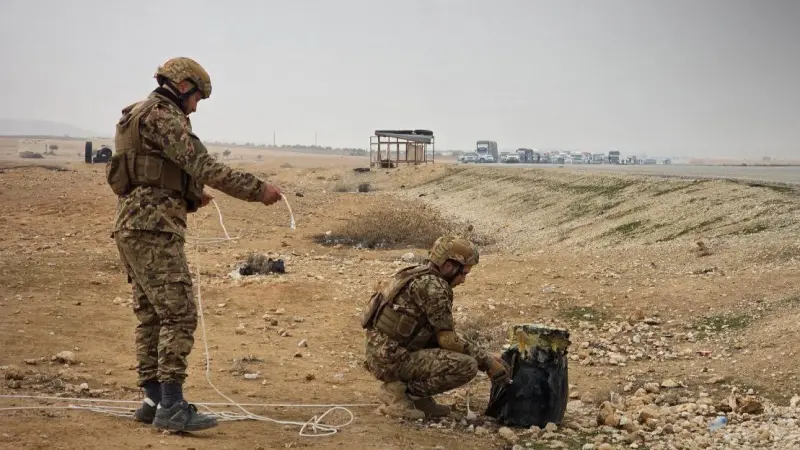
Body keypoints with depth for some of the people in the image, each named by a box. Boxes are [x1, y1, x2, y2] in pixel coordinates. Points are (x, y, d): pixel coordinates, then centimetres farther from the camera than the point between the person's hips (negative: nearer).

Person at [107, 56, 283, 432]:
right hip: (153, 227, -11)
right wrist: (257, 189, -16)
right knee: (179, 313, -12)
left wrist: (189, 197, 16)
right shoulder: (162, 114, -9)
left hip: (132, 225, 11)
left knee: (151, 316, 12)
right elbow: (203, 166, -19)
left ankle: (153, 400, 15)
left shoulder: (138, 116, 23)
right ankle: (171, 406, -14)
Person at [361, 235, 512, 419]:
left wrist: (485, 356, 14)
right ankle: (400, 392, -7)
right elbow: (448, 339, -14)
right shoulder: (433, 286, -15)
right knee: (467, 366, -15)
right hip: (393, 359, -10)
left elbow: (442, 334, 19)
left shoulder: (420, 278, 15)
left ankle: (415, 395, 11)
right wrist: (488, 362, -5)